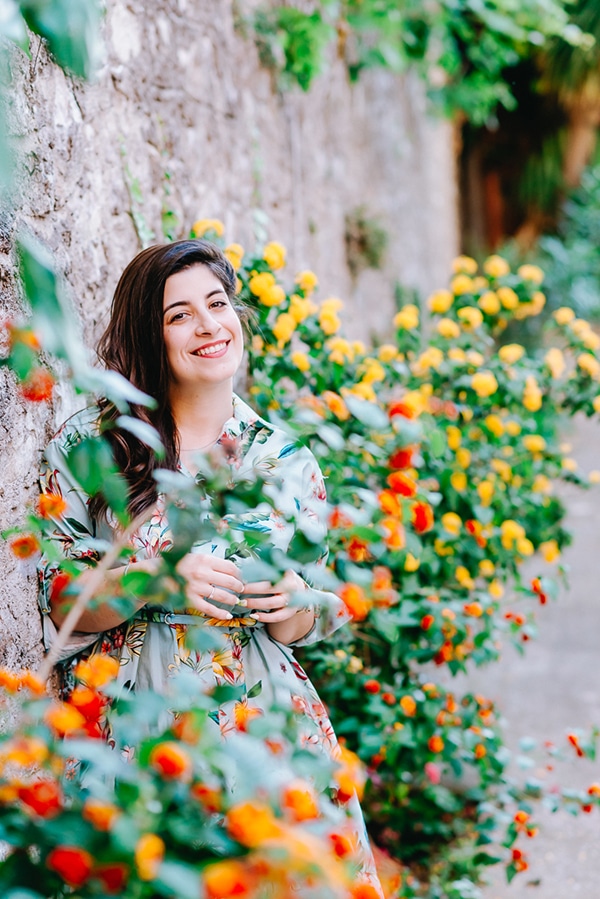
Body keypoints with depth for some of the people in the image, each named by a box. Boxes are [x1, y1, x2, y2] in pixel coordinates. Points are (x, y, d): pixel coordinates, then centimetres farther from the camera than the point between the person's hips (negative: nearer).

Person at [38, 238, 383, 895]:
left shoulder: (287, 463, 9)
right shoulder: (86, 444, 1)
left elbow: (298, 629, 13)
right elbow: (58, 605, -1)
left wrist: (291, 603, -11)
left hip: (260, 719, 2)